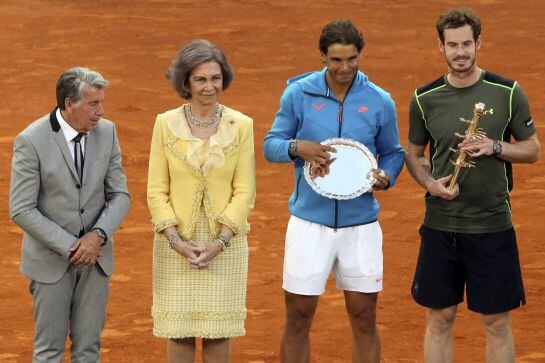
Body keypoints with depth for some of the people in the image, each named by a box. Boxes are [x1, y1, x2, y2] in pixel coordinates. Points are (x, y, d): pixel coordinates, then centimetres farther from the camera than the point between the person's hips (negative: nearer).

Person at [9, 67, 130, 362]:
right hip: (51, 258, -4)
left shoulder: (106, 132, -2)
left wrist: (99, 236, -16)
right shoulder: (31, 141, -15)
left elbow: (119, 195, 2)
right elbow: (21, 210, -14)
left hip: (95, 256, 4)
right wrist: (69, 247, -16)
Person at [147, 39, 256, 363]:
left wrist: (220, 242, -14)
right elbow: (157, 190, -1)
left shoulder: (240, 125, -2)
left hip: (224, 243, 0)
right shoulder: (166, 124, -1)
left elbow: (245, 191, -3)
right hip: (177, 243, 0)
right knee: (179, 330, 2)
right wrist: (176, 241, -13)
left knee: (219, 329, 4)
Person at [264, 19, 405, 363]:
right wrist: (298, 148, -18)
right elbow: (271, 145, 3)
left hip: (360, 224, 1)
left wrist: (386, 177, -9)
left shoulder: (380, 101, 1)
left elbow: (392, 152, 12)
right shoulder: (299, 94, -1)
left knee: (364, 319, 6)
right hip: (310, 222, -1)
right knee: (298, 318, 3)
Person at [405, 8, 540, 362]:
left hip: (492, 225, -1)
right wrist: (430, 183, -7)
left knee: (497, 322, 4)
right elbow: (414, 154, 13)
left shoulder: (508, 93, -3)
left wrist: (495, 147, -14)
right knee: (440, 320, 8)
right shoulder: (425, 98, 2)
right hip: (440, 226, 2)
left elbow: (532, 150, 5)